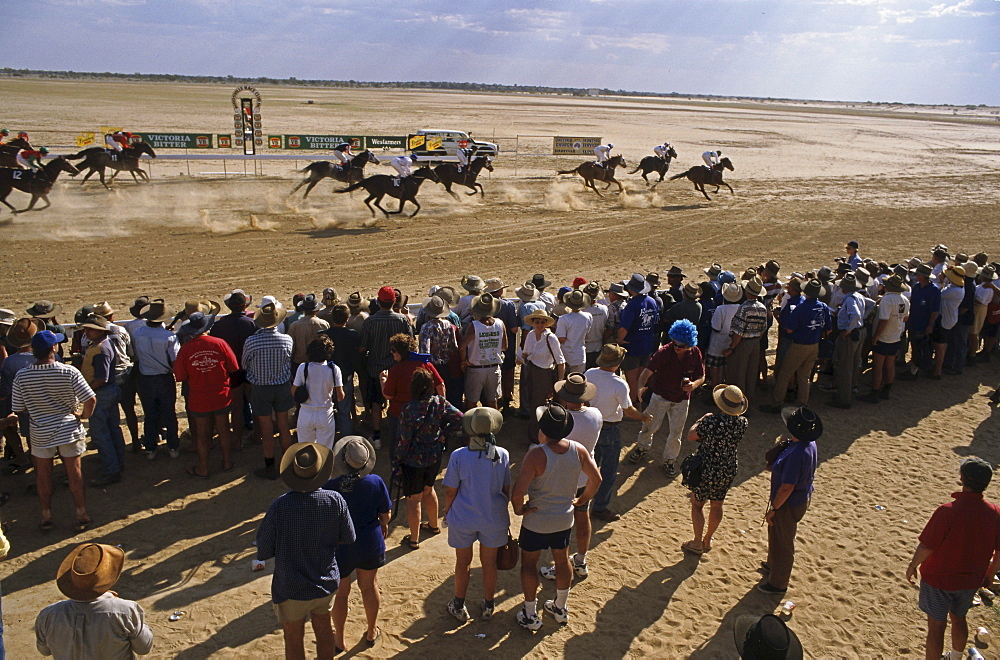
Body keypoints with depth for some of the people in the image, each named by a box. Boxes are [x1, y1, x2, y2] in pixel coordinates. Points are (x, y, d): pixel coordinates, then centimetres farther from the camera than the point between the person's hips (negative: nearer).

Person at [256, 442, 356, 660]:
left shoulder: (280, 507, -27)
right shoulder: (336, 501, -19)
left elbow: (263, 552, -17)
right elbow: (348, 538, -6)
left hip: (291, 588, -3)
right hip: (326, 583, 3)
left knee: (294, 640, 19)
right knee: (323, 629, 26)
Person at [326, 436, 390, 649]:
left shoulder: (331, 486, -25)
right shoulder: (375, 482, -19)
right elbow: (385, 513, -6)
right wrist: (383, 527, 16)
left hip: (340, 546, -2)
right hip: (370, 543, 2)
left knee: (340, 593, 18)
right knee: (369, 587, 23)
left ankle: (339, 639, 36)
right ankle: (372, 632, 41)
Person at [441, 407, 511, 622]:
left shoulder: (459, 456, -21)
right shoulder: (502, 455, -15)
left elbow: (450, 491, -12)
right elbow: (506, 490, -4)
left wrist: (446, 511, 7)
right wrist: (503, 513, 14)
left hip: (463, 518, -1)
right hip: (493, 519, 1)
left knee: (463, 562, 19)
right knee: (489, 562, 20)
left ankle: (459, 606, 36)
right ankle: (488, 607, 36)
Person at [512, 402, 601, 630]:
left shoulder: (536, 455, -28)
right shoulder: (578, 450, -13)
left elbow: (518, 492, -31)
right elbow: (596, 479, -1)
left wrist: (519, 509, -11)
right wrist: (581, 500, 13)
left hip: (537, 521, -5)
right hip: (565, 518, 5)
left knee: (529, 562, 15)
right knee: (562, 560, 23)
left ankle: (530, 615, 26)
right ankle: (561, 608, 40)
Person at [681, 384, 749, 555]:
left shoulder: (711, 421, -28)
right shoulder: (742, 422, -12)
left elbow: (691, 436, -17)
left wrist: (702, 419, -3)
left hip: (706, 470, -4)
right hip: (728, 471, 5)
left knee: (697, 504, 15)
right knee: (717, 506, 20)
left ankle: (697, 543, 22)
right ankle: (708, 540, 37)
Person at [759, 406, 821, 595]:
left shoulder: (796, 454, -36)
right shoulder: (809, 444, -7)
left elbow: (787, 488, -30)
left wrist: (773, 509, -19)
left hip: (789, 504, -9)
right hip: (802, 498, 9)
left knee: (782, 542, 12)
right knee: (776, 535, 30)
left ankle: (777, 583, 32)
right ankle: (773, 565, 54)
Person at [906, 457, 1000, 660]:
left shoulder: (947, 511, -29)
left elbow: (926, 547, -22)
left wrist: (913, 566, -3)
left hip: (939, 579, -6)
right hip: (971, 580, 6)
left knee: (936, 626, 8)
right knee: (959, 619, 28)